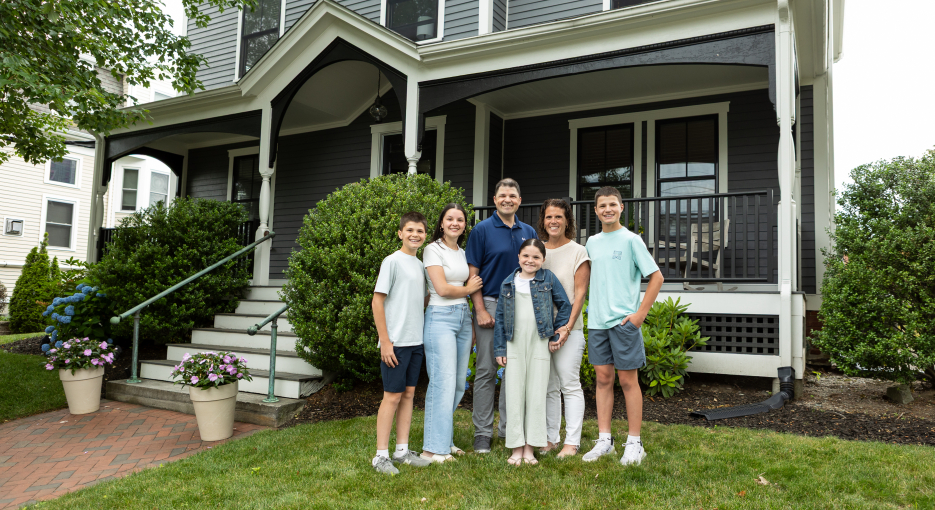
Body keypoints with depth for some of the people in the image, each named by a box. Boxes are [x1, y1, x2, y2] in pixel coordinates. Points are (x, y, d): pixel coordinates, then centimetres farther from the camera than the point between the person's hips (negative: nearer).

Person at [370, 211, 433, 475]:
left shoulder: (420, 265, 12)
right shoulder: (393, 261, -8)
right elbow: (377, 302, -11)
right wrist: (385, 342, -14)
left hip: (416, 341, 7)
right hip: (396, 342, -7)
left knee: (408, 394, 11)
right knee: (393, 396, -3)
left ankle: (402, 450, 21)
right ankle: (381, 455, 7)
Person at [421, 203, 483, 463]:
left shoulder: (462, 253, 17)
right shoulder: (433, 249, -4)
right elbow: (442, 288, -13)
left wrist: (471, 323, 10)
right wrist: (469, 288, 2)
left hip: (463, 317, 7)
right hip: (441, 317, -7)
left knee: (458, 383, 8)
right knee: (443, 383, -8)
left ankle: (445, 440, 19)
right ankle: (433, 448, -1)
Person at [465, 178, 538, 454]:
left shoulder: (529, 232, 10)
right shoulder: (482, 230, -1)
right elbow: (473, 273, -4)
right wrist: (481, 310, -12)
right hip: (490, 305, -4)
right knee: (486, 370, 1)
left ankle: (510, 428, 22)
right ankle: (482, 432, 11)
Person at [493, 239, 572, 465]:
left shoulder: (548, 279, 2)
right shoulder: (508, 283, 6)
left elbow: (565, 306, 9)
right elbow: (500, 317, 8)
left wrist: (558, 333, 1)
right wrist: (499, 349, 4)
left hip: (540, 345, -1)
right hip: (514, 346, 1)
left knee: (536, 395, 3)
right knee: (514, 395, 3)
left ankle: (530, 448, 13)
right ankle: (516, 447, 13)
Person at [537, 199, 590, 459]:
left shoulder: (578, 252, 0)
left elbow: (579, 292, -6)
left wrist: (568, 325, -14)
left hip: (568, 329, -4)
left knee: (569, 384, -2)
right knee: (548, 386, 9)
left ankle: (572, 442, 6)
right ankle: (550, 438, 18)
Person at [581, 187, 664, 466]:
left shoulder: (630, 239, -5)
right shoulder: (592, 242, 12)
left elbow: (656, 277, -6)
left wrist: (640, 313, -10)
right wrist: (593, 310, 12)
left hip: (624, 320, -5)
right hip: (596, 320, 5)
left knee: (628, 380, 2)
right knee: (603, 378, 9)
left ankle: (634, 443, 13)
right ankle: (604, 440, 18)